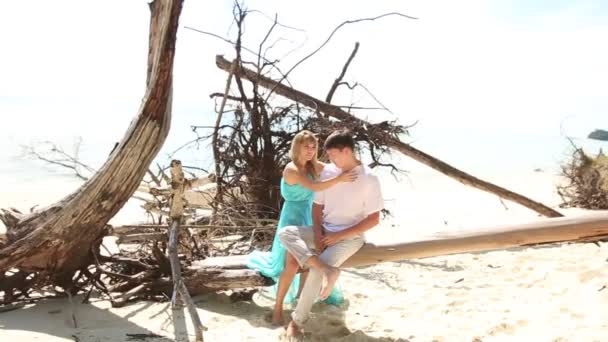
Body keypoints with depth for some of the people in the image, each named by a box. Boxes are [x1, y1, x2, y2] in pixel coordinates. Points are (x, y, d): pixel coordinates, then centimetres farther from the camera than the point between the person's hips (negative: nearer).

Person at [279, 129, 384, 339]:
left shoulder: (368, 179, -14)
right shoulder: (327, 172, 1)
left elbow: (373, 219, -12)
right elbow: (317, 206, 8)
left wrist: (340, 235, -17)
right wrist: (318, 233, -10)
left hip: (350, 238, -6)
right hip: (325, 232, 6)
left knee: (316, 271, -27)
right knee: (285, 233, -19)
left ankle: (297, 321, -8)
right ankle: (327, 270, -35)